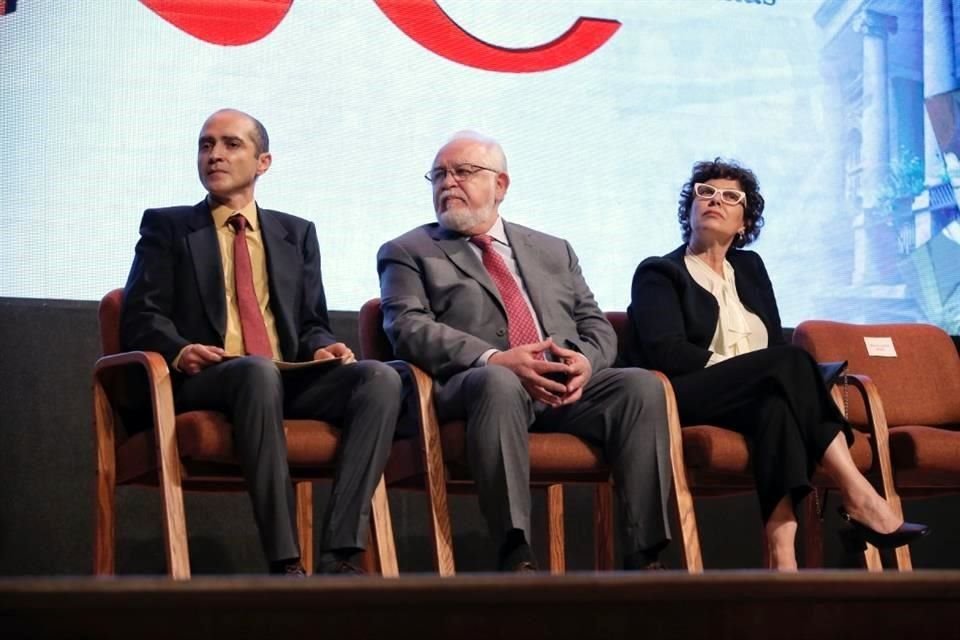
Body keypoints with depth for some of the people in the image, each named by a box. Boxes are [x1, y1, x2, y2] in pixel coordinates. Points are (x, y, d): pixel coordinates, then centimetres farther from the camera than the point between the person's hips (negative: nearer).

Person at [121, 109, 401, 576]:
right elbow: (140, 318, 5)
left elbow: (312, 322, 19)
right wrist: (179, 350, -17)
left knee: (381, 378, -26)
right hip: (202, 382, -4)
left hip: (290, 380, 4)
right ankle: (284, 563, -42)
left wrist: (323, 346, -6)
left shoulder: (297, 234, 25)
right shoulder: (166, 227, 15)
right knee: (259, 371, -39)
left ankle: (339, 556, -36)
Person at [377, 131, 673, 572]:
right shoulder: (408, 253, 16)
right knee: (498, 383, -39)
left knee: (641, 385, -25)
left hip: (566, 388, 4)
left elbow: (597, 325, 21)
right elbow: (408, 329, -1)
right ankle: (515, 558, -41)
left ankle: (642, 558, -28)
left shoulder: (554, 252, 28)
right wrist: (493, 360, -18)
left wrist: (585, 360, -5)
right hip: (478, 385, -4)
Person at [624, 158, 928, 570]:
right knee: (789, 363, -31)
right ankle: (859, 498, -37)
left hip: (755, 397, 5)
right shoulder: (658, 274, 9)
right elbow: (666, 353, -8)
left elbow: (776, 344, 17)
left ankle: (782, 550, -53)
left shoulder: (750, 268, 27)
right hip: (685, 400, -5)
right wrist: (738, 367, -14)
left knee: (776, 403, -36)